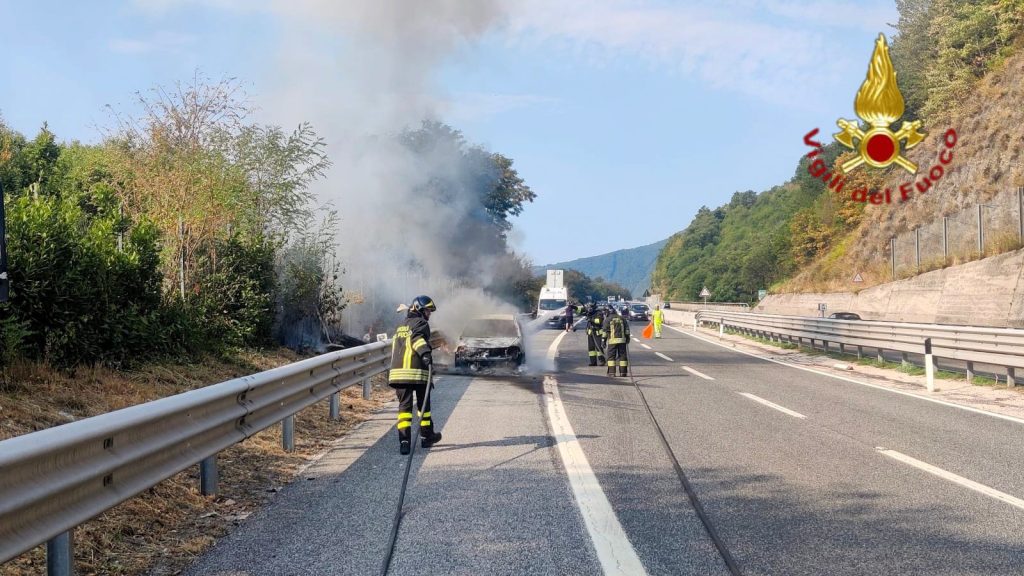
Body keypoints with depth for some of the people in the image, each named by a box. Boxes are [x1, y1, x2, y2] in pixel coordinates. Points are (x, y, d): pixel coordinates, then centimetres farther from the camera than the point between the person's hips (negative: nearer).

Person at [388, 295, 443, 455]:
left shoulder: (401, 327, 25)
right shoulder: (420, 323, 0)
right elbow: (417, 337, -21)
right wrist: (425, 352, -36)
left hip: (398, 372, 6)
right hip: (417, 371, -6)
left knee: (404, 405, 1)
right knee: (423, 404, 12)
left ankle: (404, 440, -13)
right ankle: (426, 436, 24)